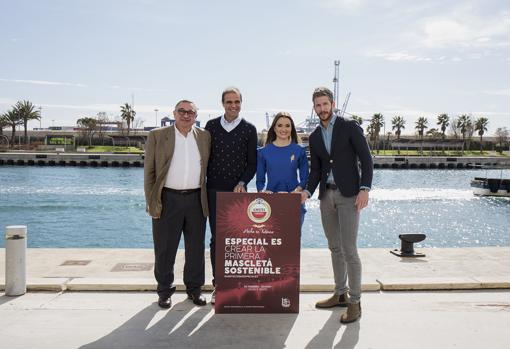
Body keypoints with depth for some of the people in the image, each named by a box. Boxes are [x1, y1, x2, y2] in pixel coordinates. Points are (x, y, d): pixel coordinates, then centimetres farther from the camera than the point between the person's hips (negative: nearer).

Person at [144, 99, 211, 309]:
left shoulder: (205, 137, 8)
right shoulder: (157, 136, 2)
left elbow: (209, 168, 10)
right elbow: (149, 171, 1)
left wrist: (206, 198, 3)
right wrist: (151, 202, -4)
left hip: (196, 200, 2)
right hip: (167, 200, -2)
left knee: (196, 248, 10)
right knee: (165, 250, 5)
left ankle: (194, 289, 25)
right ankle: (165, 291, 20)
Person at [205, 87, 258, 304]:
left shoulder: (249, 129, 2)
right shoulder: (211, 126, 6)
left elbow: (252, 163, 3)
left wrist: (242, 183, -12)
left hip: (237, 191, -1)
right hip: (214, 191, 1)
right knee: (216, 238, 4)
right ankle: (218, 285, 13)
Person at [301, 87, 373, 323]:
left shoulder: (349, 127, -3)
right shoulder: (314, 137, 13)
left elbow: (366, 159, -6)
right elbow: (316, 170, 14)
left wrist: (364, 189, -16)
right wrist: (307, 191, -3)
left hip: (348, 195, -6)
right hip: (326, 195, 6)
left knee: (349, 249, -8)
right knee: (335, 248, 12)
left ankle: (355, 302, 0)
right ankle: (340, 294, 23)